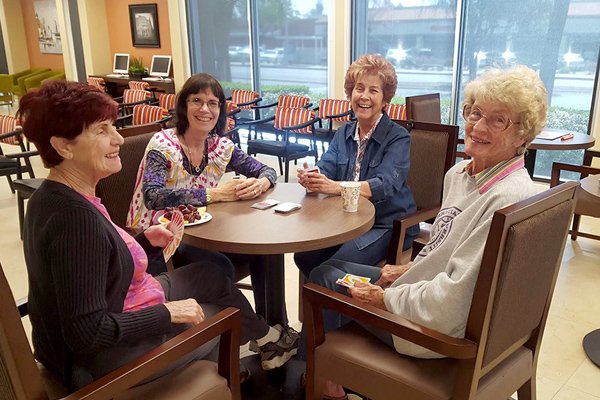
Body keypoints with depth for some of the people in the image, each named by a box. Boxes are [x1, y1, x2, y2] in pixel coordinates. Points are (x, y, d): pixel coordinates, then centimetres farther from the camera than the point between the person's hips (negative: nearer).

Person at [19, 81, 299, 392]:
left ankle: (266, 339, 37)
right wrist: (167, 313, -22)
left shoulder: (53, 197, -2)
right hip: (108, 355, -8)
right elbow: (88, 333, -32)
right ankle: (267, 340, 45)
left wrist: (145, 242, -3)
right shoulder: (74, 215, -32)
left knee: (210, 274, 18)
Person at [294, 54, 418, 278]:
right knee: (304, 255, -12)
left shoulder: (398, 138, -8)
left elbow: (386, 185, -23)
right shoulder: (343, 133, 11)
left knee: (340, 265, -26)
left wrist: (336, 187, -38)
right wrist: (311, 179, -30)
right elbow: (325, 169, -3)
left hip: (388, 224, -5)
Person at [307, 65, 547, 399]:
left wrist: (386, 297, -18)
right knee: (329, 267, 14)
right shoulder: (459, 174, 2)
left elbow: (450, 303, -31)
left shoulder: (508, 199, -29)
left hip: (443, 330, -9)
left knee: (325, 276, 3)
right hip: (429, 291, 9)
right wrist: (410, 270, 3)